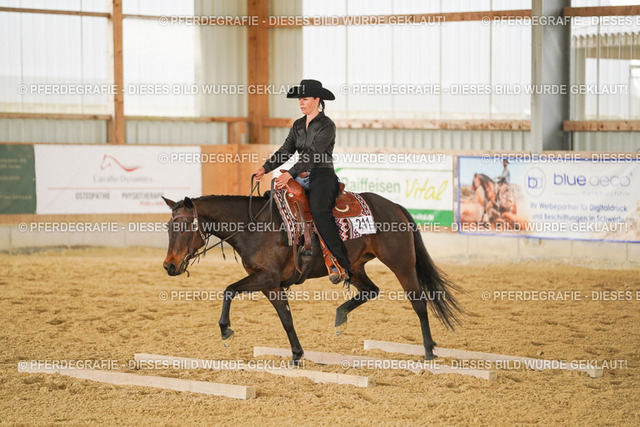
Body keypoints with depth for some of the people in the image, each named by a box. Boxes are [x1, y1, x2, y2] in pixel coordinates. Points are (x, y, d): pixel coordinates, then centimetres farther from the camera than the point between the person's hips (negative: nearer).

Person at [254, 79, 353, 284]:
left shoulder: (327, 126, -8)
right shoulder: (298, 125, 15)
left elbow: (313, 154, -18)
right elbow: (285, 151, 11)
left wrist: (291, 174, -28)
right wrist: (265, 168, -6)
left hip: (323, 176, -8)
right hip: (302, 178, 8)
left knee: (319, 212, -33)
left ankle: (341, 265, -35)